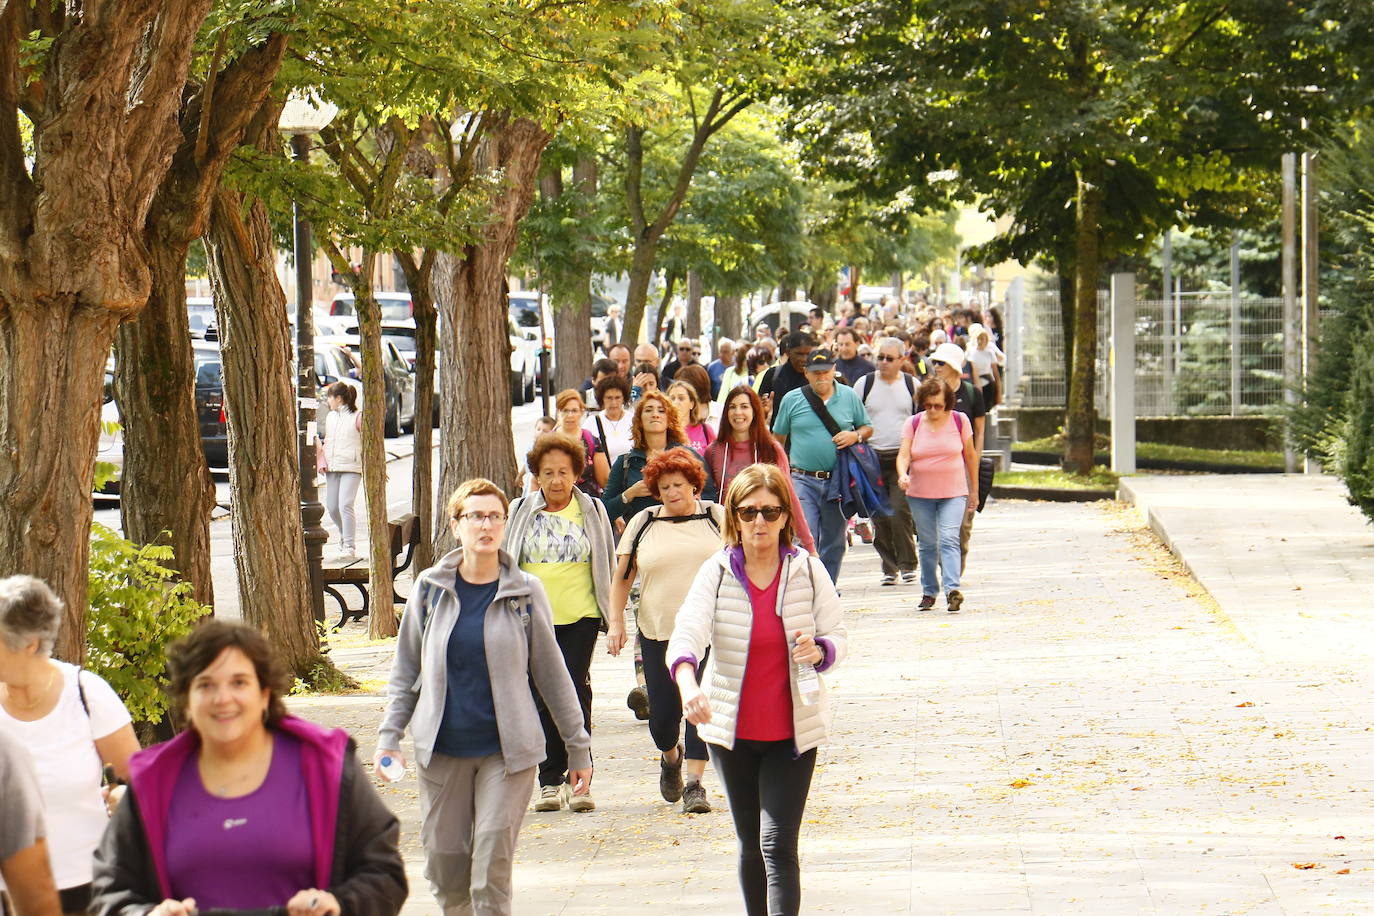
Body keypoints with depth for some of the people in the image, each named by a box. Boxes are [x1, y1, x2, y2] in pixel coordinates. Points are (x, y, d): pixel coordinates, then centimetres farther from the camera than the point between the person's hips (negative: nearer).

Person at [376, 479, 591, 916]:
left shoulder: (525, 591, -1)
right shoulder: (430, 589, 3)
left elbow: (551, 673, 6)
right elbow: (405, 671, 10)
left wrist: (578, 747, 8)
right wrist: (388, 736, 0)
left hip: (507, 749, -2)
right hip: (441, 749, 2)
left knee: (491, 874, -8)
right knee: (444, 870, 5)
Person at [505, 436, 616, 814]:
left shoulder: (592, 511, 7)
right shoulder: (520, 513, 8)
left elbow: (608, 566, 12)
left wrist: (614, 618, 8)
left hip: (580, 617, -1)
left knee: (575, 693, -8)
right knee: (543, 699, 2)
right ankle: (550, 782, 9)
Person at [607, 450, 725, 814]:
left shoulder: (716, 517, 5)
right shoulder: (643, 523, 7)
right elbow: (622, 576, 11)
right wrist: (616, 620, 1)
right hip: (659, 631, 1)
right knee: (663, 712, 4)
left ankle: (694, 783, -5)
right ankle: (670, 757, 36)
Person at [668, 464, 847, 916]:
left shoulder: (807, 571, -4)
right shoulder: (716, 572, -6)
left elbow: (837, 636, 2)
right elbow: (688, 631, -21)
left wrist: (819, 651, -23)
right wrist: (687, 680, -43)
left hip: (793, 730, -1)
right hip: (732, 730, 1)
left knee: (778, 844, -10)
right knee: (751, 845, 12)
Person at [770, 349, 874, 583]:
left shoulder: (849, 397, 7)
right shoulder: (792, 400, 3)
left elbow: (868, 428, 16)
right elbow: (778, 439, 10)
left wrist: (856, 436, -7)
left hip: (838, 481, 2)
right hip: (803, 480, -2)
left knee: (834, 542, 10)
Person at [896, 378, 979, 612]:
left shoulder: (959, 421, 0)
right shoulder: (914, 423, 2)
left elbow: (970, 456, 8)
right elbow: (904, 454, -6)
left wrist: (974, 491, 11)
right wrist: (903, 475, -28)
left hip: (954, 493, -2)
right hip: (920, 495, 2)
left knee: (949, 539, -16)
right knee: (927, 544, 7)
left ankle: (952, 589, -26)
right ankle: (929, 591, 18)